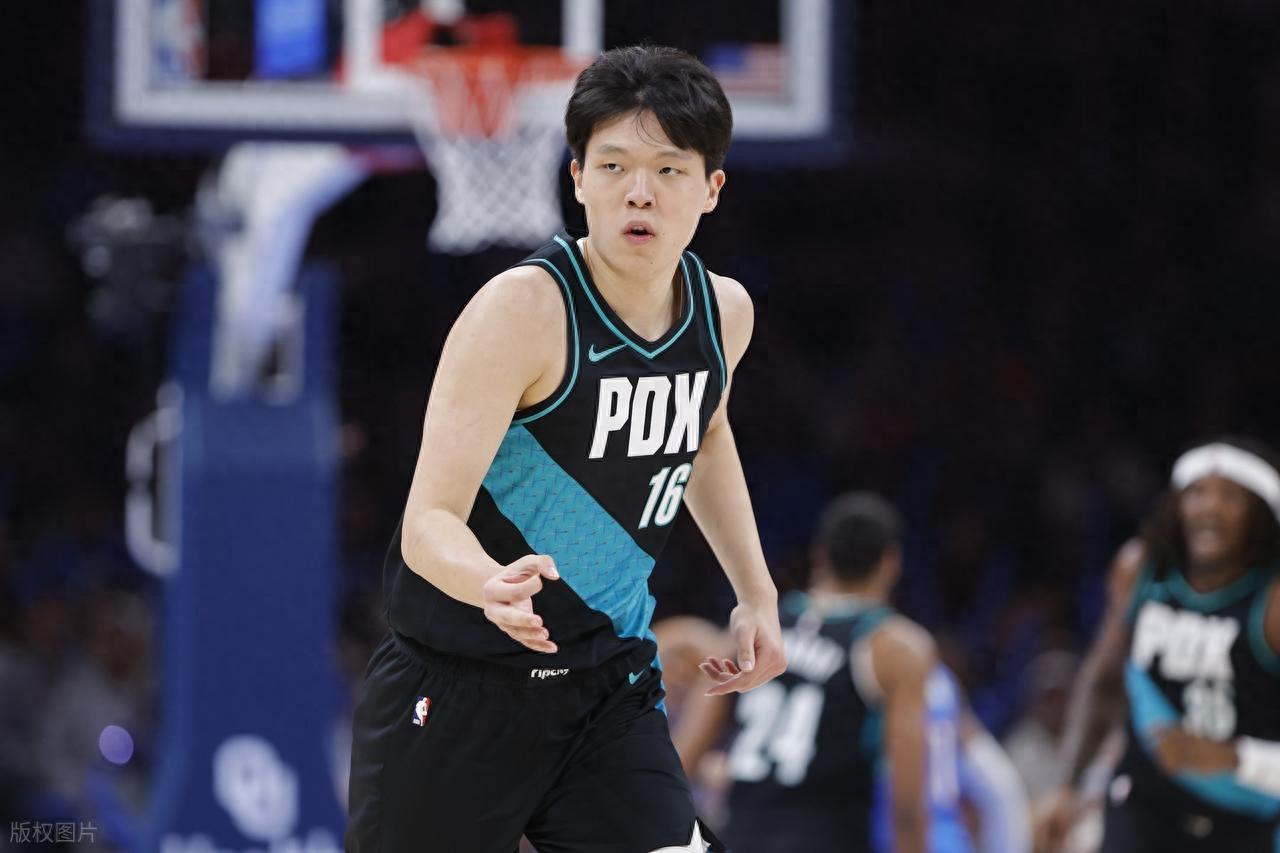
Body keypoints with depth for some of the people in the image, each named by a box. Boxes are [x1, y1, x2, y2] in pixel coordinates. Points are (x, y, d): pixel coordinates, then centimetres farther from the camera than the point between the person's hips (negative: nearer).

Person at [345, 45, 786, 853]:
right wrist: (491, 588, -47)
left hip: (610, 685, 5)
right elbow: (429, 521, -26)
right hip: (457, 687, -5)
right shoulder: (523, 310, -20)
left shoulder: (723, 312, 1)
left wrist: (756, 590, 19)